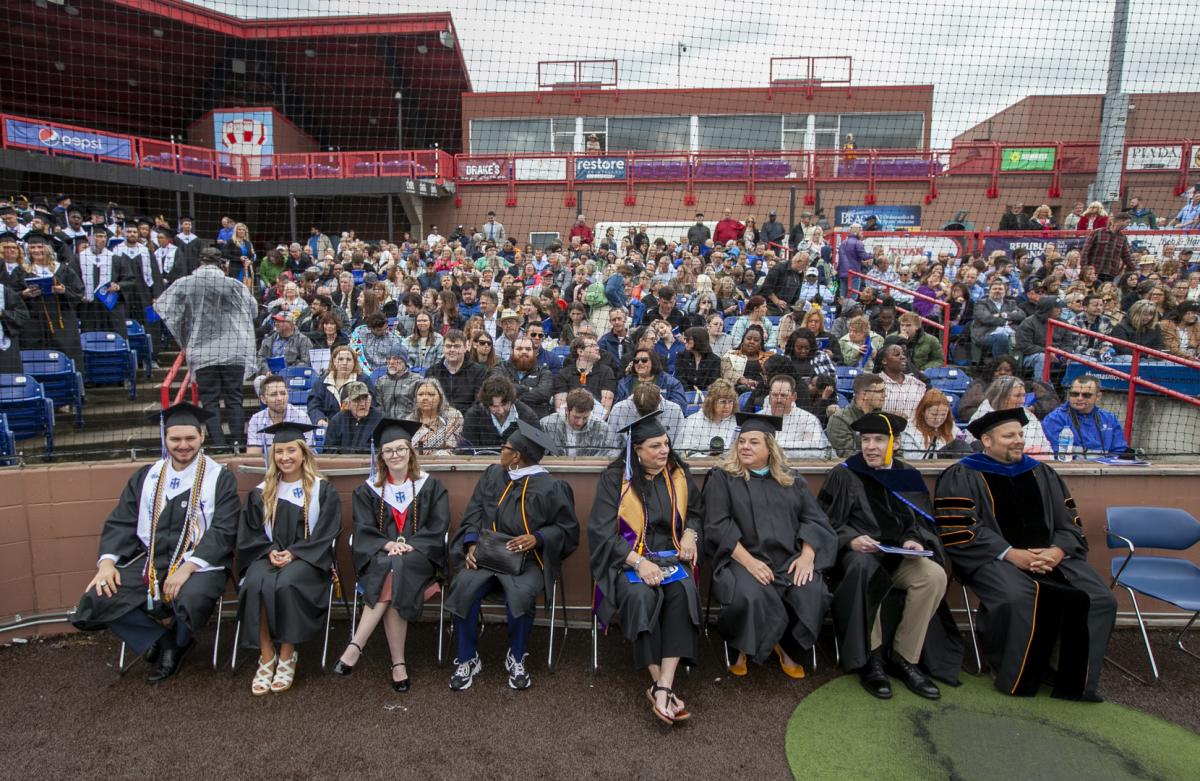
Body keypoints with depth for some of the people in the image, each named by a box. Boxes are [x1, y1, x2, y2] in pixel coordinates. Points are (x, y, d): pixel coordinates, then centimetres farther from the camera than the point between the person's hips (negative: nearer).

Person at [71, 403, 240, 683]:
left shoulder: (220, 478, -1)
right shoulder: (146, 477, 13)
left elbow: (223, 531, -9)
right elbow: (120, 523, 11)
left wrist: (188, 567, -22)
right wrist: (108, 561, -7)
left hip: (199, 563, -4)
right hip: (148, 562, 5)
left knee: (191, 600, -34)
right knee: (97, 600, -18)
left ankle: (176, 642, 3)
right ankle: (163, 638, 1)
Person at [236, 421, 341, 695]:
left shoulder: (323, 490, 3)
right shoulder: (261, 492, 13)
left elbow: (326, 533, -2)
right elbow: (251, 533, 11)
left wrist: (293, 553, -14)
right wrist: (269, 550, -9)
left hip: (307, 558, -3)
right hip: (269, 556, 3)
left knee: (285, 584, -34)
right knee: (255, 584, -30)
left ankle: (287, 656, -16)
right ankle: (266, 656, -18)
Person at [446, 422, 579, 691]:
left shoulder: (552, 488, -5)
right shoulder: (492, 474, 8)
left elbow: (567, 530, 0)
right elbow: (473, 514, 10)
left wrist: (537, 538, -15)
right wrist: (472, 544, -7)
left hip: (527, 560, -3)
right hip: (485, 554, 4)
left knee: (521, 593, -32)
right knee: (463, 586, -25)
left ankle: (516, 659, -5)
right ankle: (467, 660, -5)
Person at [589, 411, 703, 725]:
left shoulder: (678, 474, 7)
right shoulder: (614, 479, -5)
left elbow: (697, 510, 23)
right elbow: (601, 532, -10)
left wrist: (690, 533, 0)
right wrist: (638, 562, -23)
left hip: (670, 556, 3)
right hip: (627, 559, -3)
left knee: (684, 591, -30)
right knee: (642, 596, -35)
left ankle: (662, 687, -30)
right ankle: (660, 683, -22)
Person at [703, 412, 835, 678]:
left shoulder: (791, 481, 15)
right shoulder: (721, 478, 3)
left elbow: (814, 519, 8)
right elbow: (717, 526, -6)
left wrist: (806, 556, -11)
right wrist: (748, 560, -18)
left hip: (788, 559, 3)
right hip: (742, 559, -3)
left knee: (813, 593, -25)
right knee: (751, 596, -33)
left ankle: (788, 648, 4)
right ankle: (743, 648, 0)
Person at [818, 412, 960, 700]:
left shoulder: (909, 477, 11)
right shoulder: (844, 475, 1)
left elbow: (923, 522, 13)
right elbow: (827, 522, 0)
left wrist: (913, 540, -10)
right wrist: (851, 540, -19)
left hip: (899, 556, 4)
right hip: (858, 554, -3)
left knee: (935, 576, -27)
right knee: (865, 570, -38)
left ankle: (903, 658, -12)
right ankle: (871, 659, -22)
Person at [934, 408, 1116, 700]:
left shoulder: (1042, 473, 19)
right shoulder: (961, 477, 0)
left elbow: (1070, 522, 15)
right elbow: (957, 531, -11)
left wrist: (1058, 550, -7)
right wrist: (1009, 554, -17)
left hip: (1050, 556, 6)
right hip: (993, 559, -5)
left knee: (1099, 599, -17)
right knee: (1017, 598, -34)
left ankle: (1076, 682, -4)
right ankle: (1019, 679, -12)